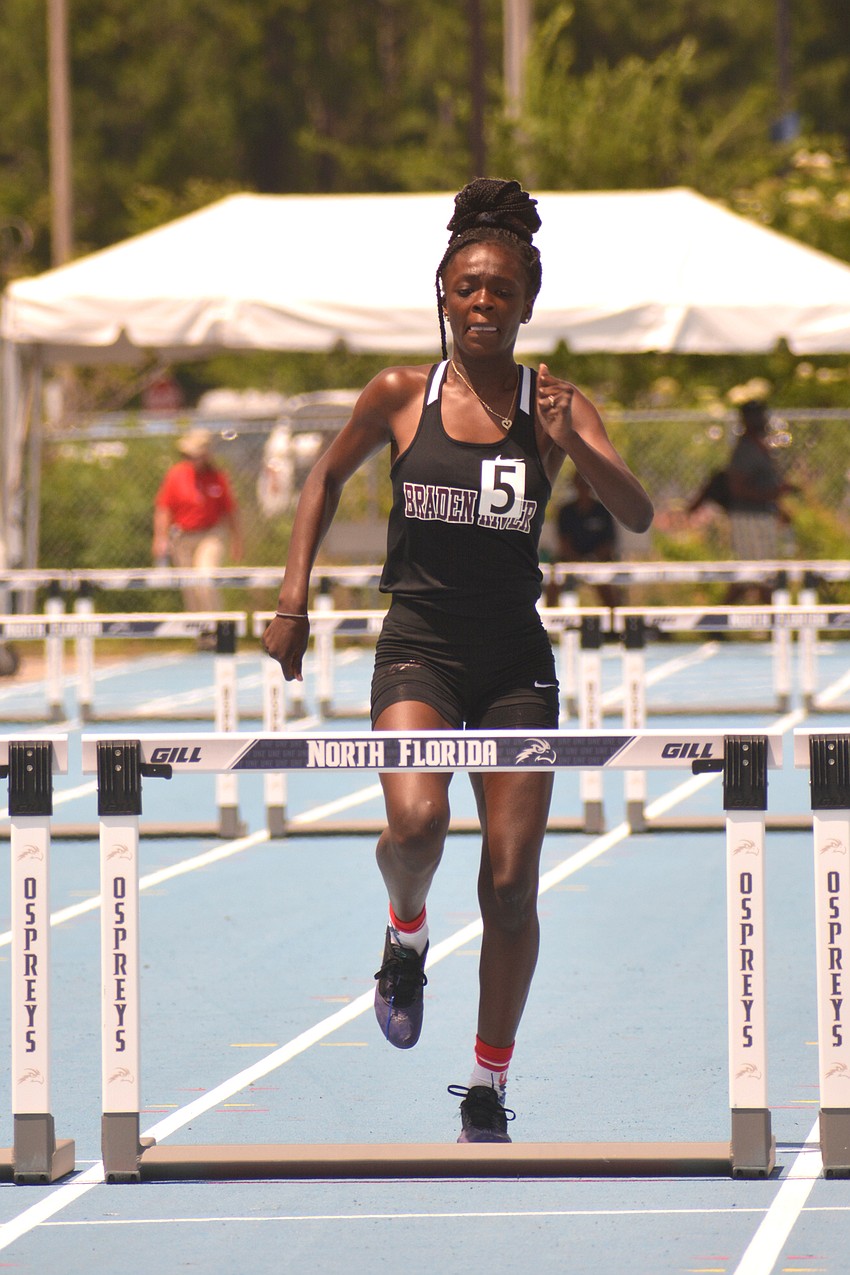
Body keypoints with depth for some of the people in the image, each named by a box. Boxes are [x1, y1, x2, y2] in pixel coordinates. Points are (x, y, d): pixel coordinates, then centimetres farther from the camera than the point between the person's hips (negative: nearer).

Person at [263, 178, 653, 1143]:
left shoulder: (557, 406, 0)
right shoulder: (400, 396, 0)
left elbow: (637, 514, -10)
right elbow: (327, 479, 15)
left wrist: (571, 446, -27)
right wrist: (294, 598, 8)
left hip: (515, 662, 1)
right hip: (418, 645, -1)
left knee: (511, 882, -2)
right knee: (415, 821, -27)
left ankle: (488, 1091, 13)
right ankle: (406, 931, 8)